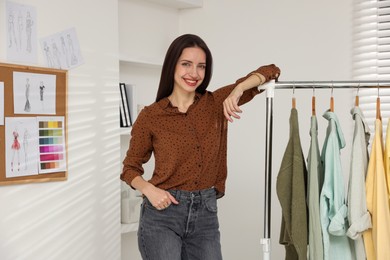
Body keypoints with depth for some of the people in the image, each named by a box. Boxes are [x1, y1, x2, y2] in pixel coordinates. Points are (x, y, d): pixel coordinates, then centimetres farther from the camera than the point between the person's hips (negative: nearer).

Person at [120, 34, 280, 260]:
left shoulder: (217, 103, 3)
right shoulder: (150, 116, -4)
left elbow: (271, 71, 4)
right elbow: (130, 167, 6)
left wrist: (238, 90, -15)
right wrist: (149, 189, -15)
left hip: (206, 214, 3)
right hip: (163, 213, -3)